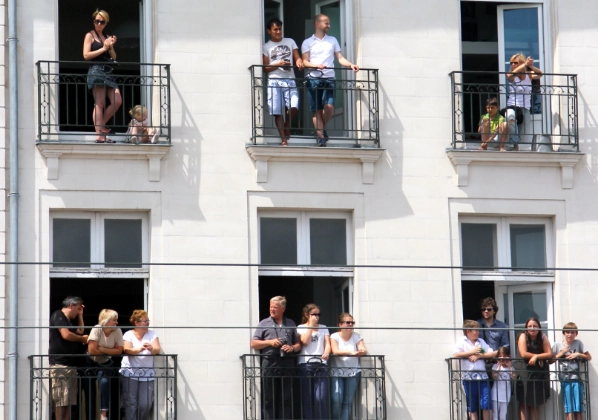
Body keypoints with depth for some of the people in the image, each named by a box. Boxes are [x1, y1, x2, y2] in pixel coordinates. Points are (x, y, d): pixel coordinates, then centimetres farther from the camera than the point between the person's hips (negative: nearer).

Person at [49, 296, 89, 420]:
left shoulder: (68, 320, 24)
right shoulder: (58, 316, -5)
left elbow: (80, 331, 26)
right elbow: (66, 334, -15)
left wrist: (80, 315, 22)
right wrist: (82, 339, -1)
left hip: (70, 363, 10)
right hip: (60, 364, -10)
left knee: (69, 400, 6)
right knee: (61, 400, -12)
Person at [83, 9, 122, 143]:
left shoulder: (107, 37, 20)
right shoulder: (90, 36, 4)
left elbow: (114, 58, 17)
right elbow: (86, 55, -7)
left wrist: (111, 47, -1)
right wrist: (103, 48, -9)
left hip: (108, 72, 7)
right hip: (96, 70, -7)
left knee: (117, 101, -2)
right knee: (99, 104, -10)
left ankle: (101, 125, 13)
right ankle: (99, 135, -11)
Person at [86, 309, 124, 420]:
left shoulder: (117, 331, -10)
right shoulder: (97, 329, -20)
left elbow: (119, 351, -11)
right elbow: (92, 350, -24)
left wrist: (102, 349, -20)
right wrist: (109, 351, -14)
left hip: (106, 364, 1)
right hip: (92, 363, -1)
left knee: (104, 381, -27)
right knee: (90, 393, -2)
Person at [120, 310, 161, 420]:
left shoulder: (152, 334, 8)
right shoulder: (128, 334, 2)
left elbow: (157, 350, -6)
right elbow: (127, 350, -15)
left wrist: (151, 349, -31)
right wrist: (140, 349, -35)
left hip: (147, 374, 2)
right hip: (130, 374, -2)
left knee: (145, 405, -4)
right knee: (131, 404, -5)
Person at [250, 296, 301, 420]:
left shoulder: (291, 324, 17)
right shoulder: (264, 324, 11)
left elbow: (298, 344, 18)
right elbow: (253, 344, 6)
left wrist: (292, 348, -4)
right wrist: (269, 342, -7)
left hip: (287, 364, 2)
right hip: (270, 363, -2)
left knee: (286, 399, 1)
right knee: (269, 399, -3)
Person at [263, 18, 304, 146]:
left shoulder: (290, 42, 16)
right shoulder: (266, 47, 10)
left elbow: (297, 58, 8)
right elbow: (265, 68, 5)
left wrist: (299, 62, -16)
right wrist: (278, 64, -12)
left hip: (290, 80, 1)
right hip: (274, 81, -1)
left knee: (293, 108, -15)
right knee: (277, 112, -6)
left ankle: (287, 129, 14)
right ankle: (284, 139, -1)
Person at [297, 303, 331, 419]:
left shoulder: (323, 328, 18)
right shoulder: (301, 328, 10)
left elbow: (327, 344, 6)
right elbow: (305, 341, -7)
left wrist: (326, 353, -16)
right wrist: (311, 325, -2)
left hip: (321, 364, 1)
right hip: (305, 365, -1)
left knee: (321, 398, -10)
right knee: (307, 398, -2)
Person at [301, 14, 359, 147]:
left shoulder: (332, 40, 19)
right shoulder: (307, 42, 10)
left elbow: (340, 58, 12)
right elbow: (305, 62, 2)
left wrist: (350, 65, -7)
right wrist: (316, 65, -17)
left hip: (329, 78, 1)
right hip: (314, 78, -1)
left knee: (329, 106, -13)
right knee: (316, 109, -4)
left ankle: (322, 128, 13)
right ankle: (321, 137, -2)